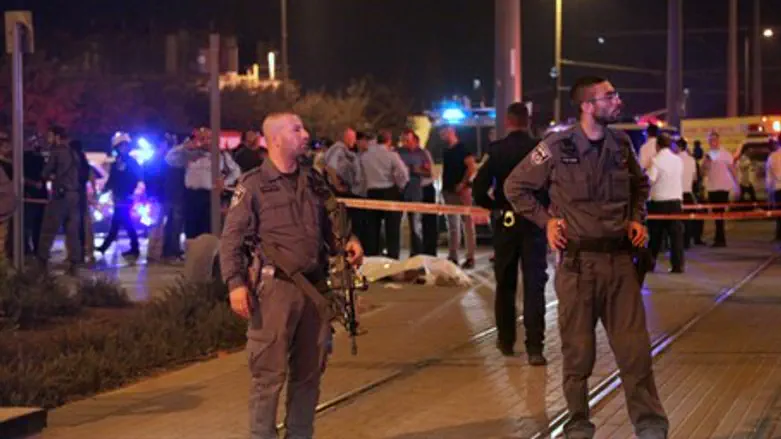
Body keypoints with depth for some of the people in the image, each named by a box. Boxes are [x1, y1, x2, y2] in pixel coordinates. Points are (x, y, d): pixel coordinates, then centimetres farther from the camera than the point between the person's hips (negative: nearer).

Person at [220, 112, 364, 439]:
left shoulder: (314, 181, 13)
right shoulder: (253, 185, -5)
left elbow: (333, 220, 23)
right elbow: (232, 238, -7)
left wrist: (349, 240, 2)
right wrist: (236, 283, -17)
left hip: (315, 287, 6)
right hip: (276, 287, -6)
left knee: (309, 371, 13)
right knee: (270, 372, -4)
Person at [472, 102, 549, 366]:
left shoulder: (496, 151, -5)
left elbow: (479, 189, -8)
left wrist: (493, 205, 10)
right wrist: (545, 205, 8)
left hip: (506, 223, 1)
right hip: (534, 223, -1)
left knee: (505, 284, 16)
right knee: (534, 285, -1)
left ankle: (506, 340, 26)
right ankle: (534, 347, -10)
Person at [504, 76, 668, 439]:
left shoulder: (621, 145, 6)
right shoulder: (557, 147, -7)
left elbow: (640, 185, 26)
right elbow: (516, 187, 5)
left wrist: (636, 218, 11)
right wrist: (546, 219, -3)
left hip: (619, 259, 3)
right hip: (578, 261, -3)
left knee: (634, 346, 0)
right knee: (578, 350, 5)